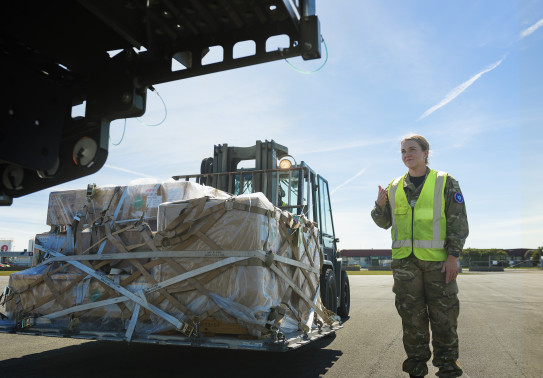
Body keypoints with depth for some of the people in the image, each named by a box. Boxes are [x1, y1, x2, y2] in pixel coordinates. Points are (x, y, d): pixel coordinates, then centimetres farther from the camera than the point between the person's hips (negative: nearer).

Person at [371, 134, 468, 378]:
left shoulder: (445, 183, 3)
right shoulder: (394, 187, 10)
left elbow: (458, 223, -1)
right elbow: (384, 223, 14)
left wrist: (453, 256, -9)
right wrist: (380, 205, -6)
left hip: (438, 260, -2)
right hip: (404, 261, 3)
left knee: (444, 316, 4)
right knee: (411, 316, 8)